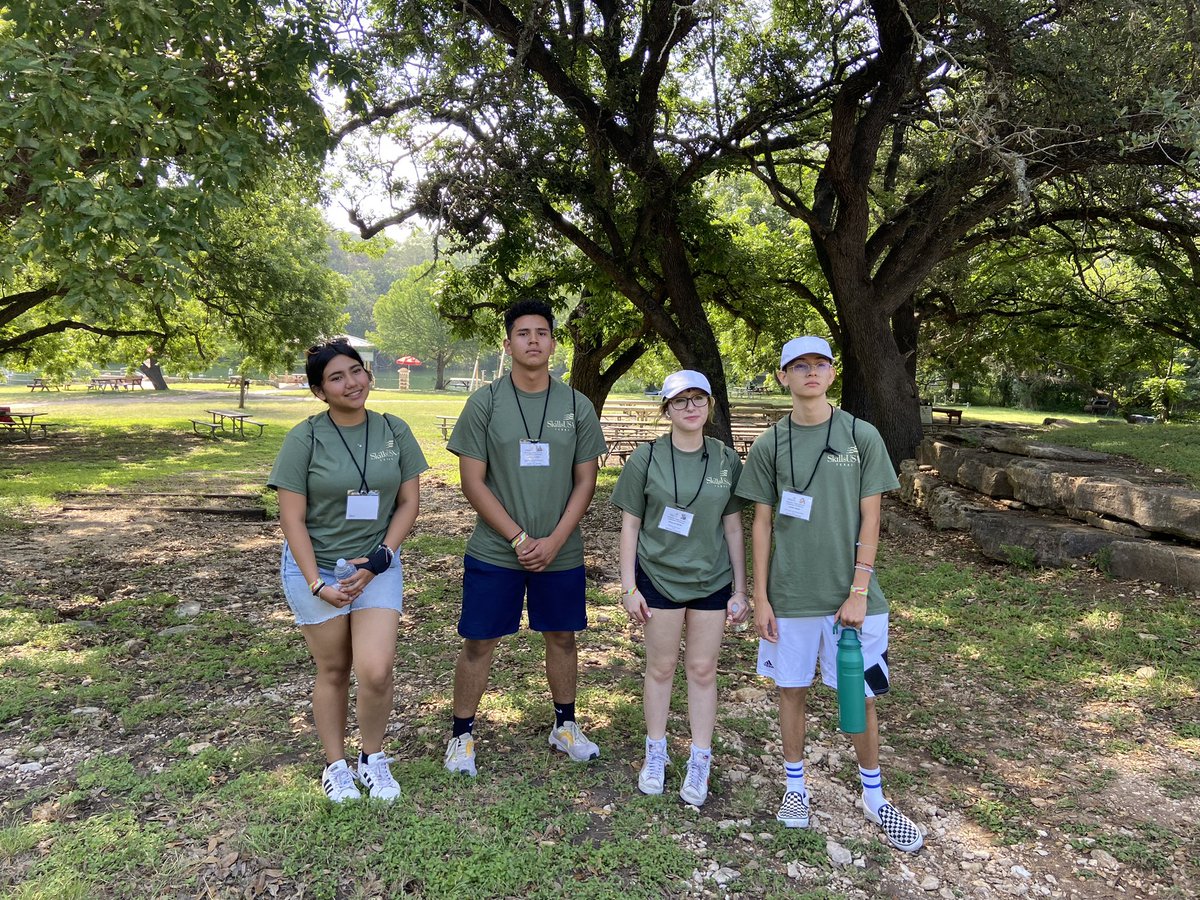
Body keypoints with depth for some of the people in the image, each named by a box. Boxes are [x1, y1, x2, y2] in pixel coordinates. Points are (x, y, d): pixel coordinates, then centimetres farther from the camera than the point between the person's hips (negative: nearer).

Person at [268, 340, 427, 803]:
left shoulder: (395, 431, -1)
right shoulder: (304, 438, -9)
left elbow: (408, 502, 2)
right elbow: (292, 518, -8)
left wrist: (381, 557, -10)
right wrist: (316, 582, -13)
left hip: (377, 567, 2)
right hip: (315, 567, -1)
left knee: (376, 671, -10)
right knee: (333, 671, 8)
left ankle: (373, 758, 16)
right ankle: (336, 765, 29)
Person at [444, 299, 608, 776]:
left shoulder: (577, 406, 0)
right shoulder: (484, 402, -6)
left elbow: (585, 481, 1)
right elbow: (473, 482, -8)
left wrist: (553, 541, -10)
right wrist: (520, 540, -13)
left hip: (561, 553, 2)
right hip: (494, 552, -2)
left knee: (562, 637, 15)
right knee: (478, 643, 5)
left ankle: (564, 725, 35)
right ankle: (462, 734, 24)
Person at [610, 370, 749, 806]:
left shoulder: (727, 461, -2)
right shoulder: (646, 459, -7)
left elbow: (733, 528, 3)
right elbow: (630, 525, -3)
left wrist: (740, 589, 3)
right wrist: (629, 586, -5)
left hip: (712, 580, 1)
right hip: (658, 576, -1)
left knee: (703, 670, 9)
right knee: (661, 667, 11)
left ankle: (700, 761, 23)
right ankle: (656, 754, 28)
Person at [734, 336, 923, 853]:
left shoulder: (862, 437, -2)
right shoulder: (769, 445, 0)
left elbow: (870, 519, -2)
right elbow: (762, 524, 3)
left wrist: (858, 591, -8)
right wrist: (760, 597, 1)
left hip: (850, 594, -1)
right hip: (791, 595, 1)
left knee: (862, 695, 8)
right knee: (793, 689, 12)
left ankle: (874, 797, 28)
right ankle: (795, 786, 32)